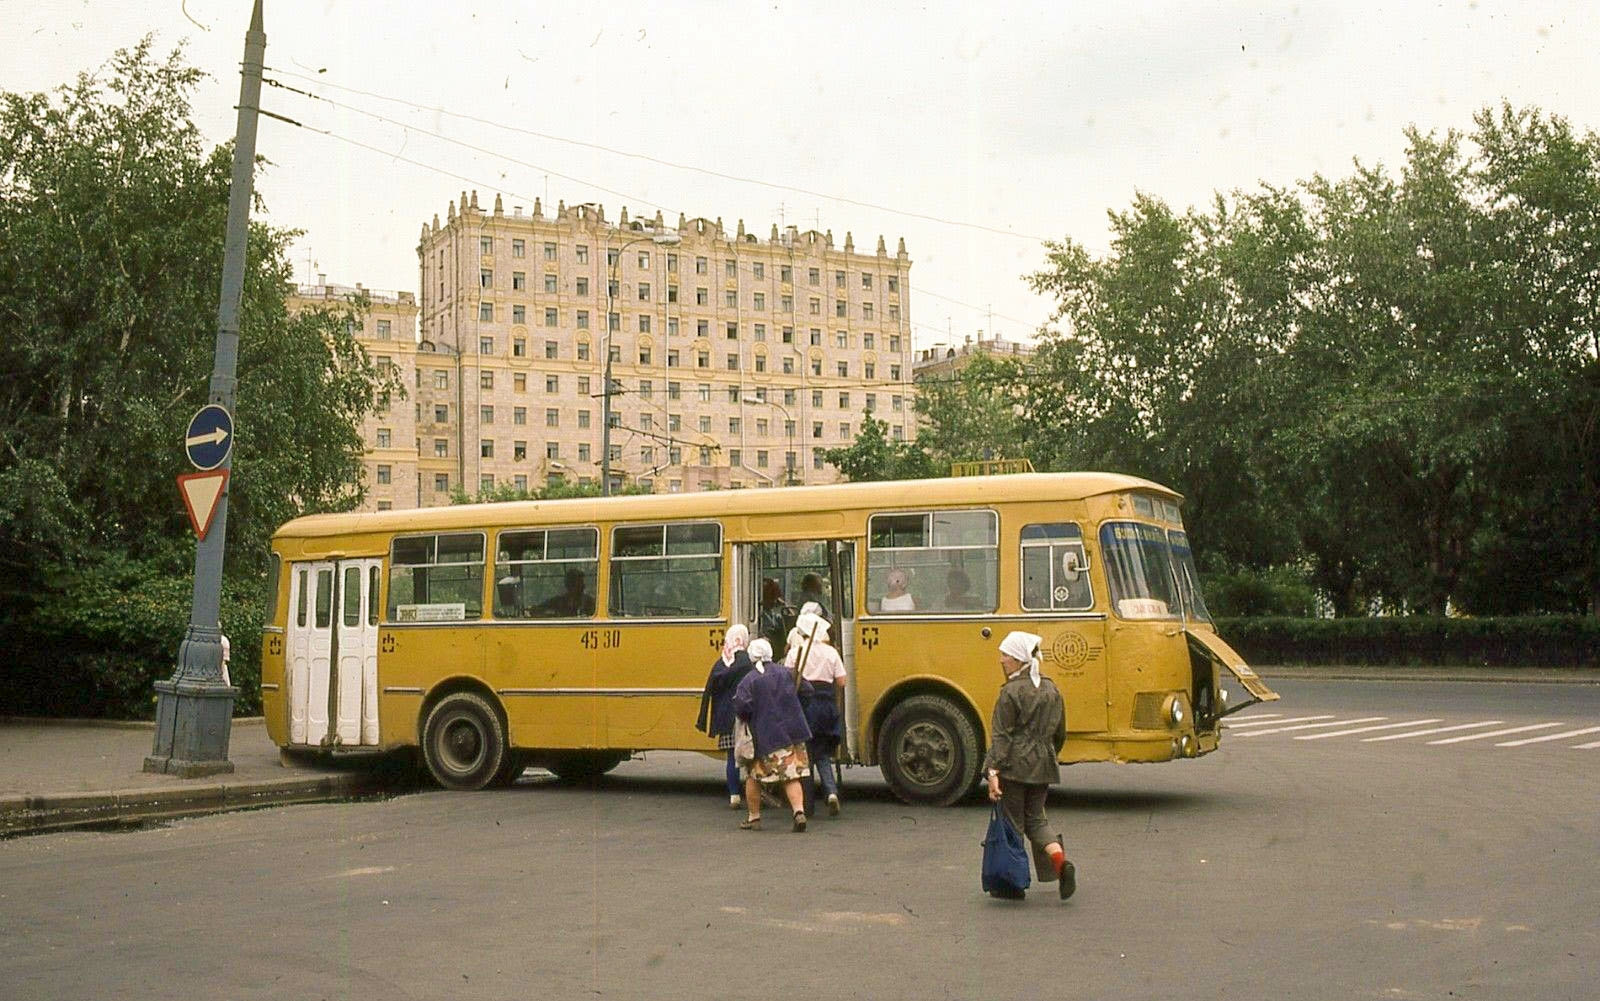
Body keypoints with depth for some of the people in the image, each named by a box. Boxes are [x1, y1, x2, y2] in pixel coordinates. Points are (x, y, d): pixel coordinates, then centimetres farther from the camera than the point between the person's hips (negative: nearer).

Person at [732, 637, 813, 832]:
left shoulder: (748, 681, -8)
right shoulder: (786, 673, 4)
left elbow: (741, 708, -18)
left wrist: (750, 720, 3)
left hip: (765, 737, -3)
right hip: (792, 733, 3)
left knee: (753, 776, 14)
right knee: (792, 777, 4)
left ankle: (753, 817, 18)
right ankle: (799, 812, -15)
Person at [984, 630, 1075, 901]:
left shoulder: (1011, 692, -12)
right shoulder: (1051, 689, 9)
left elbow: (1002, 736, -16)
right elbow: (1060, 733, 15)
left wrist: (993, 771, -18)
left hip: (1014, 766, -6)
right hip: (1042, 766, 6)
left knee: (1012, 822, 4)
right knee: (1035, 819, 17)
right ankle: (1061, 861, -6)